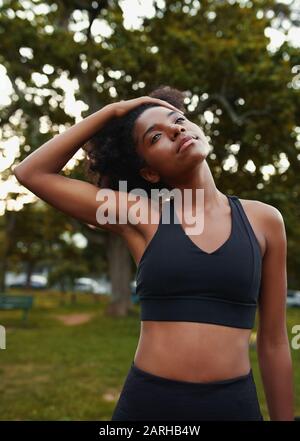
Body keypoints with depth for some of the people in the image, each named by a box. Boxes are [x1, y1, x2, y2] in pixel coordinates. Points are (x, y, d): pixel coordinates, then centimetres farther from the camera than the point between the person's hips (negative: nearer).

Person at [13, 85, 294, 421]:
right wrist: (109, 113, 0)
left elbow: (274, 341, 6)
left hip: (233, 404, 1)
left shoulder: (263, 220, 0)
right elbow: (31, 173, -1)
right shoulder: (140, 216, -2)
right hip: (146, 402, 0)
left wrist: (283, 417, 11)